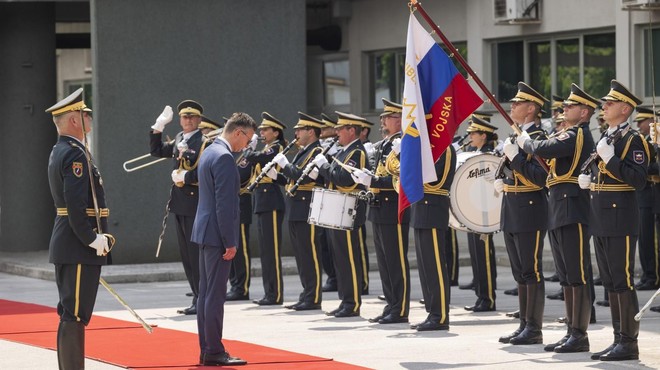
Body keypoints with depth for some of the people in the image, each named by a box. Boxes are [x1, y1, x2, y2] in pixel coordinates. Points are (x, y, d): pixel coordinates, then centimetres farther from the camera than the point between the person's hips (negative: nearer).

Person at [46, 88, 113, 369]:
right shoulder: (75, 154, -16)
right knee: (74, 316, -9)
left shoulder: (60, 152, 16)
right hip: (79, 250, -11)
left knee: (70, 315, 15)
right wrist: (93, 240, -18)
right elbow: (76, 204, -24)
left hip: (66, 248, 11)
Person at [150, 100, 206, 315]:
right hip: (180, 203, 8)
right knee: (186, 255, 11)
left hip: (195, 203, -8)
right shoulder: (179, 139, 15)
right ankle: (199, 298, 16)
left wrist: (186, 177, -18)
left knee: (196, 255, -7)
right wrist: (158, 127, 14)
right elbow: (157, 151, 24)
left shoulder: (204, 142, -10)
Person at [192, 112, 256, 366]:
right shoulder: (224, 157, -17)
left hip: (205, 231, 10)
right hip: (217, 234, -10)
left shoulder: (209, 152, 15)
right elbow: (224, 204, -20)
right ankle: (214, 352, -5)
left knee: (207, 292, 11)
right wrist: (230, 241, -18)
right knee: (215, 294, -7)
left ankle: (206, 350, 15)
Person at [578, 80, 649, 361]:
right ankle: (619, 339, 16)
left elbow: (639, 179, -19)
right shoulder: (604, 139, 17)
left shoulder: (633, 140, -9)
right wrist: (588, 180, 8)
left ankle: (629, 343, -4)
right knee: (610, 282, 11)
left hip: (621, 218, -9)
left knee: (623, 282, -7)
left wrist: (610, 158, -22)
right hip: (601, 220, 9)